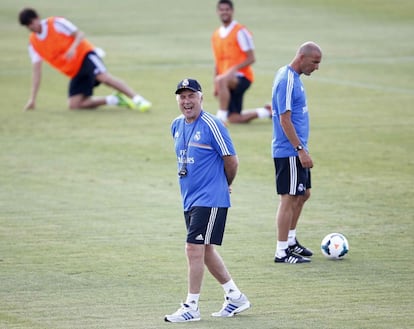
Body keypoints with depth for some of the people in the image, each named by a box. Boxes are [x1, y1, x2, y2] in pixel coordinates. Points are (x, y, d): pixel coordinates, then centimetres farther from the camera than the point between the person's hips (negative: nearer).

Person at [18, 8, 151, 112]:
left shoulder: (56, 24, -7)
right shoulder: (33, 44, 6)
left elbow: (80, 35, -9)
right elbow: (36, 71, 7)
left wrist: (73, 48, -30)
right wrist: (33, 99, 2)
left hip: (84, 55, -5)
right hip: (74, 72, 5)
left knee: (103, 76, -34)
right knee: (74, 105, -14)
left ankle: (137, 99, -33)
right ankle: (114, 100, -9)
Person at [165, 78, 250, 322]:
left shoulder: (212, 125, -15)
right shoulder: (177, 126, 9)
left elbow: (231, 160, -9)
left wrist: (225, 186, 7)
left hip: (210, 199, -9)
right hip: (190, 199, 9)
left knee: (195, 249, -12)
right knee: (205, 251, 15)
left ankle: (192, 307, -5)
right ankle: (236, 297, 28)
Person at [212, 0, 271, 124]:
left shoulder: (240, 32, -7)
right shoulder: (216, 35, 14)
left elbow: (251, 58, -11)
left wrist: (234, 69, -24)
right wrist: (216, 87, 12)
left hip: (242, 77, -7)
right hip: (228, 82, 7)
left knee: (221, 80, -38)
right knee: (234, 119, -1)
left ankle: (221, 117, -31)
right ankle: (266, 111, 22)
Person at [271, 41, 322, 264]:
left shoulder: (293, 77, 12)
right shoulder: (287, 81, -19)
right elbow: (285, 120, -22)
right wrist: (301, 150, -22)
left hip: (297, 151, 10)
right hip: (288, 152, -10)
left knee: (303, 194, 18)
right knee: (289, 198, -5)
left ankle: (290, 241, 29)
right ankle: (282, 252, -1)